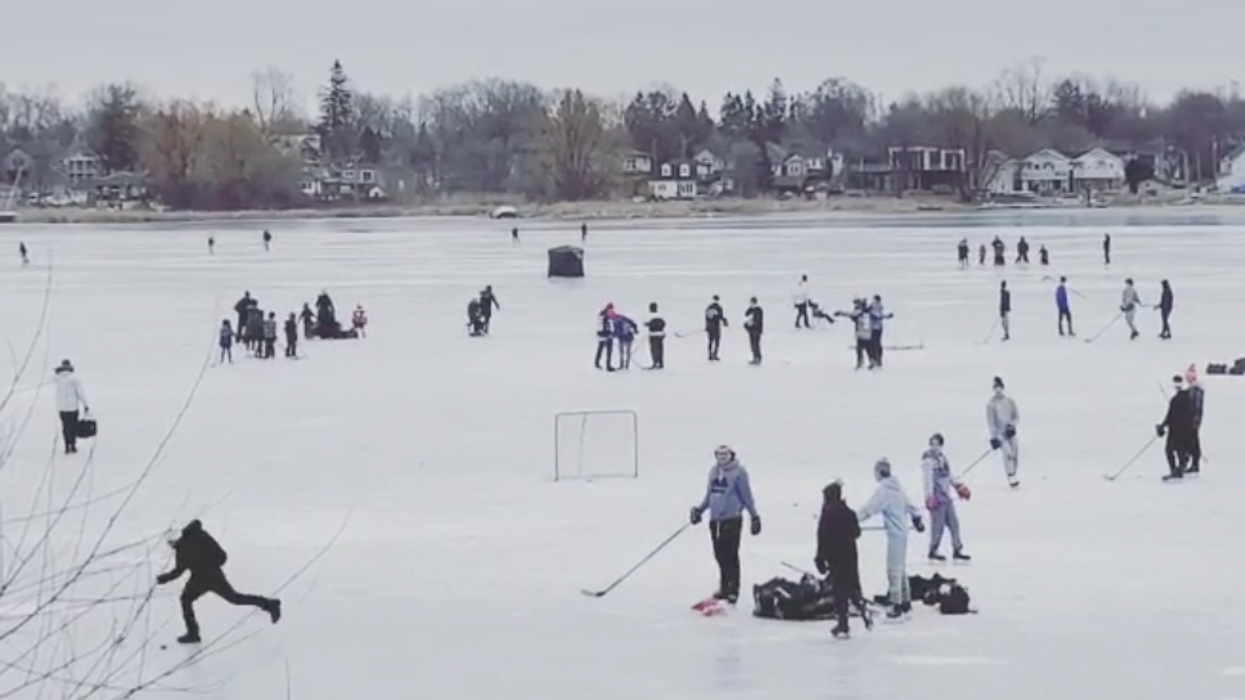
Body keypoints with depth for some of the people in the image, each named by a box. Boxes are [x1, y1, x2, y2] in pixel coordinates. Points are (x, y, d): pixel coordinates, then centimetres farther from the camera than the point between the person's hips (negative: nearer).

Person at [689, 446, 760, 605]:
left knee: (730, 556, -6)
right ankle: (724, 587, 21)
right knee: (720, 555, 10)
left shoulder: (738, 472, -7)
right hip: (716, 519, 6)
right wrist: (699, 509, 15)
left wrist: (754, 516, -6)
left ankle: (733, 590, -2)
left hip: (732, 519, -6)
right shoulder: (714, 471, 12)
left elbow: (746, 496, -5)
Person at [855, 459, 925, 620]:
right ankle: (905, 601, 26)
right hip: (902, 531, 9)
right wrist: (916, 518, 37)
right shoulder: (896, 487, 10)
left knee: (894, 569, -6)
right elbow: (908, 505, 22)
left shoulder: (883, 490, -17)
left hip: (895, 533, -9)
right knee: (900, 567, 18)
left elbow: (870, 508, -24)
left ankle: (896, 604, -5)